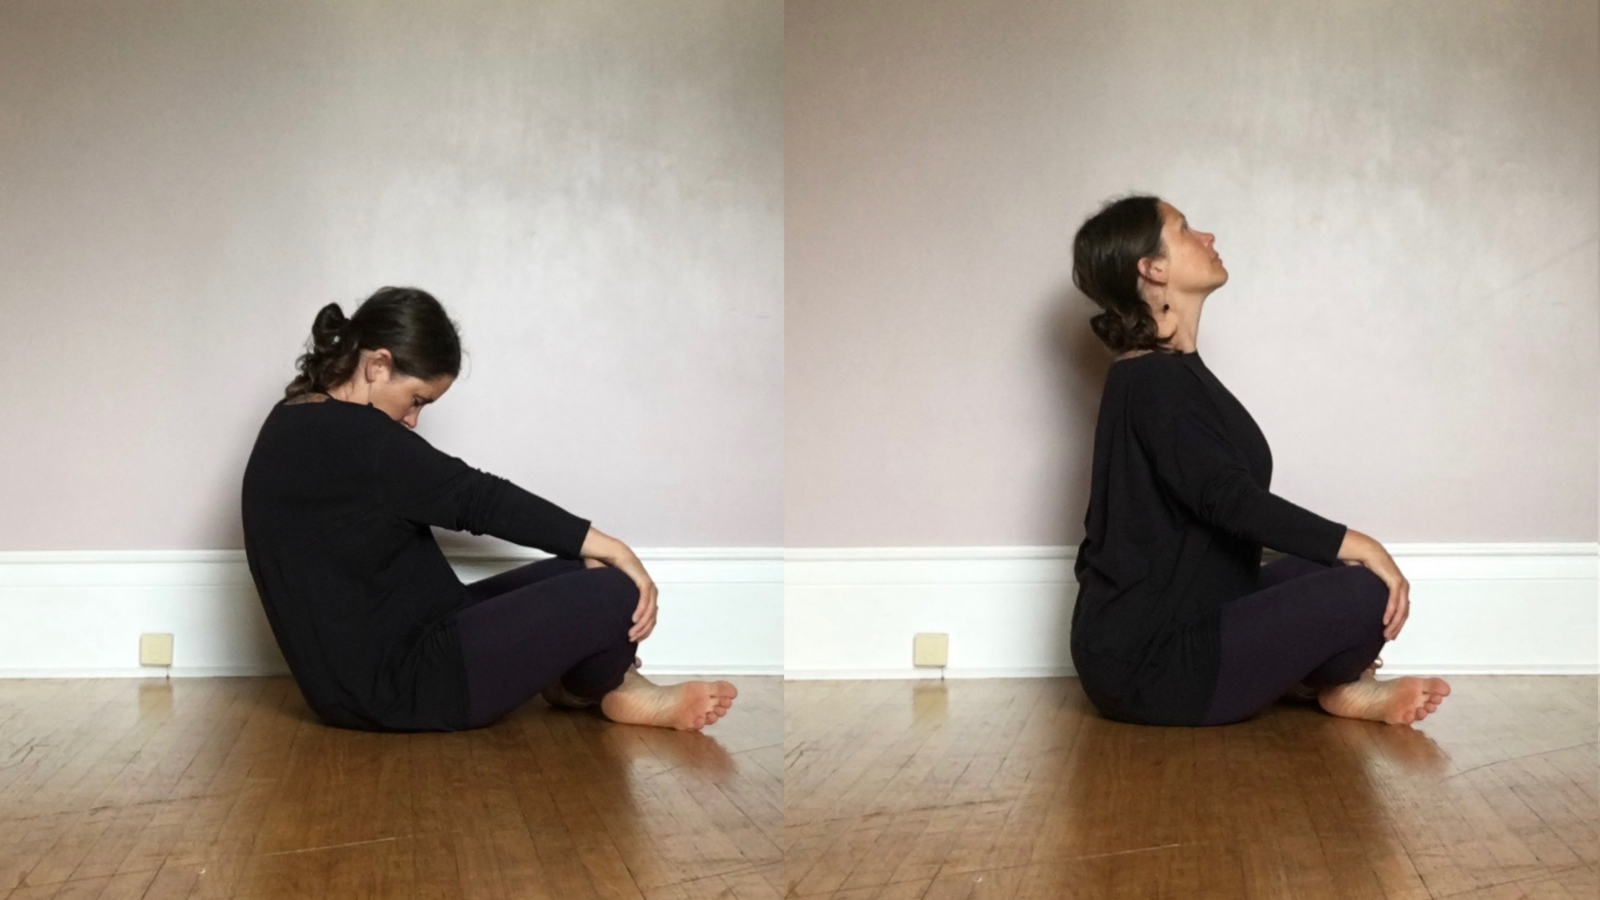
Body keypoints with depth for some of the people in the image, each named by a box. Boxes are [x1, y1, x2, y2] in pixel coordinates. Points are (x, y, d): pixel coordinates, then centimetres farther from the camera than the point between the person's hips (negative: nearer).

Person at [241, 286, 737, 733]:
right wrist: (612, 549, -13)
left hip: (365, 670, 11)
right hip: (390, 684, -11)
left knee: (581, 571, 15)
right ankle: (609, 692, 14)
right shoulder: (341, 437, -21)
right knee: (614, 594, -15)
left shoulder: (305, 427, 12)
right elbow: (474, 498, -19)